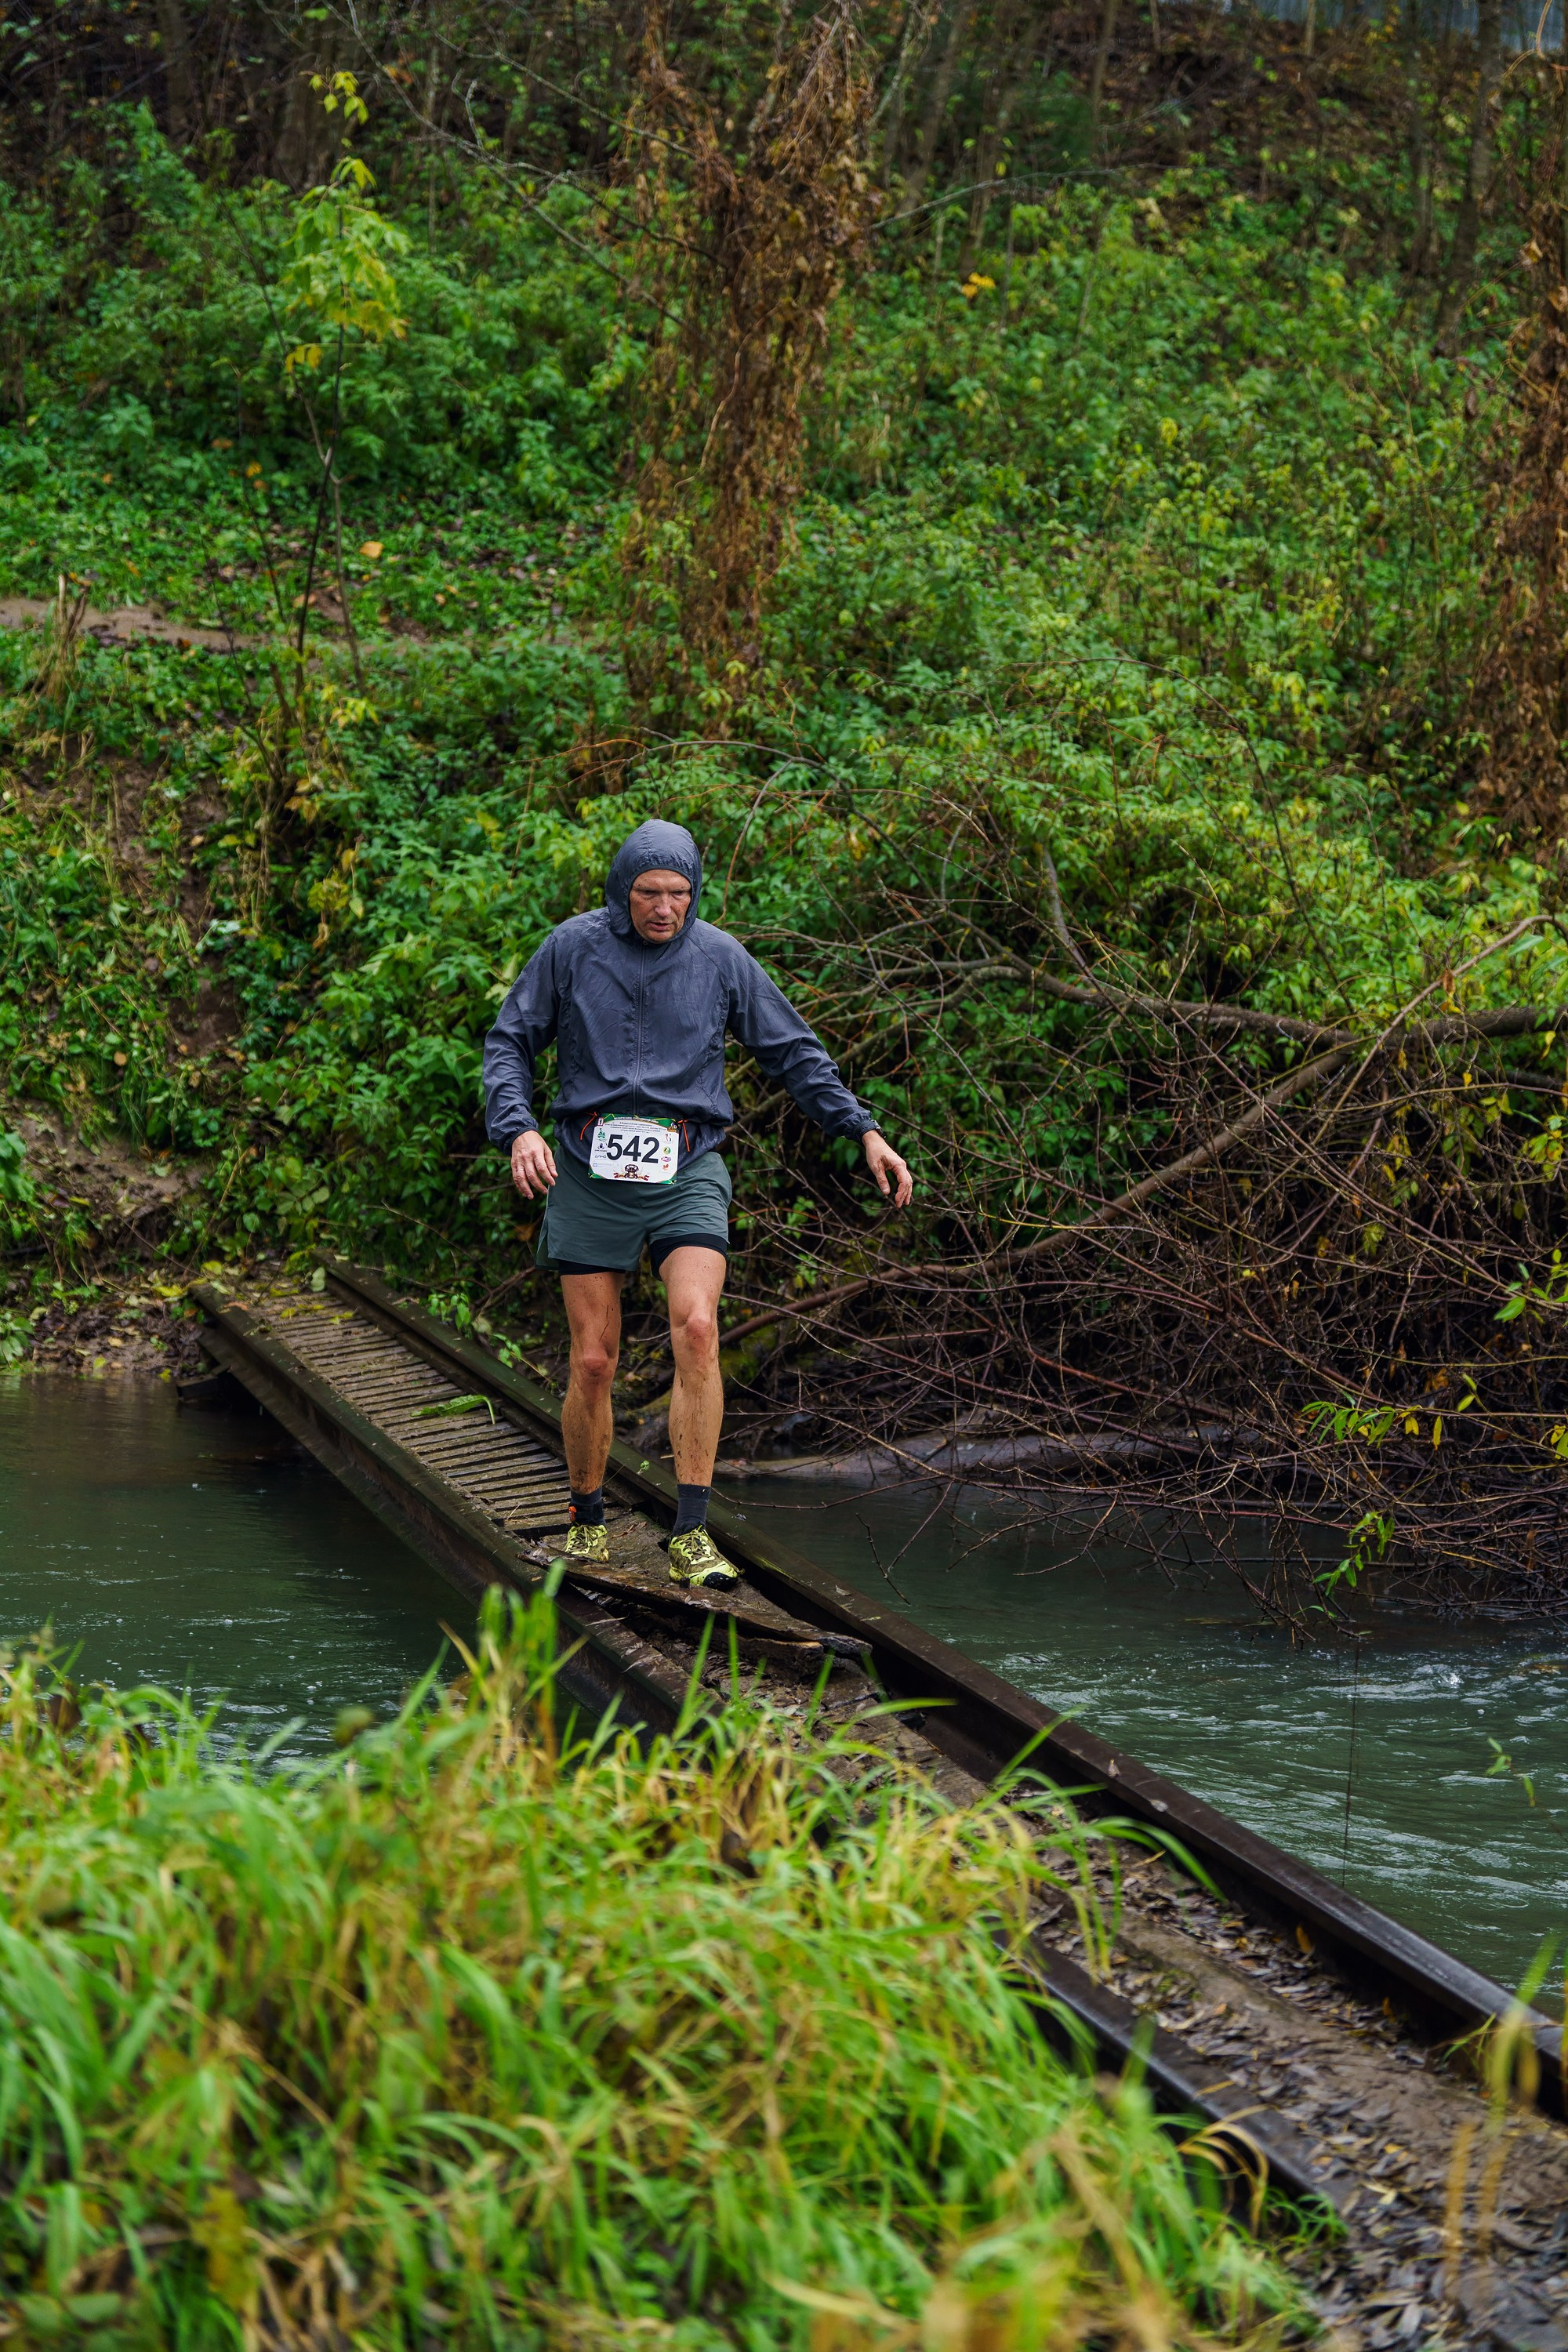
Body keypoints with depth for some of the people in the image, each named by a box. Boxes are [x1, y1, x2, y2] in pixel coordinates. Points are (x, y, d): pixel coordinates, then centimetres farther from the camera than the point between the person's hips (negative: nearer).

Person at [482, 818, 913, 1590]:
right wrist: (518, 1129, -12)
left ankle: (691, 1538, -20)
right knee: (593, 1363, 2)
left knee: (696, 1329, -22)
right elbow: (509, 1042, 5)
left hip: (686, 1171, 0)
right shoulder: (572, 948, 0)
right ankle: (587, 1524, 24)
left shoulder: (720, 958, 2)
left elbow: (794, 1051, 11)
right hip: (589, 1173, 0)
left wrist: (865, 1131, 4)